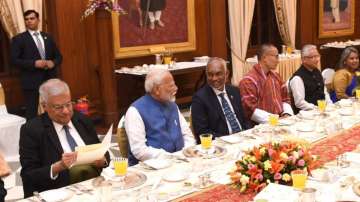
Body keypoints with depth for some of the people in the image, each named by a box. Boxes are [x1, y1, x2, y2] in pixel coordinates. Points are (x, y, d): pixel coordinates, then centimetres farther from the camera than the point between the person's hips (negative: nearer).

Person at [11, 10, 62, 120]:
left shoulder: (48, 37, 14)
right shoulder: (18, 39, 0)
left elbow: (58, 56, 16)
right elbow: (14, 60, -7)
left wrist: (53, 63, -7)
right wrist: (34, 63, -18)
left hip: (50, 79, 4)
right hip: (31, 81, -4)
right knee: (31, 112, 0)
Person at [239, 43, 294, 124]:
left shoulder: (275, 76, 16)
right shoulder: (249, 80, -9)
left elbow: (285, 98, 21)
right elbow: (251, 110, -15)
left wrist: (287, 114, 2)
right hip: (264, 125, -7)